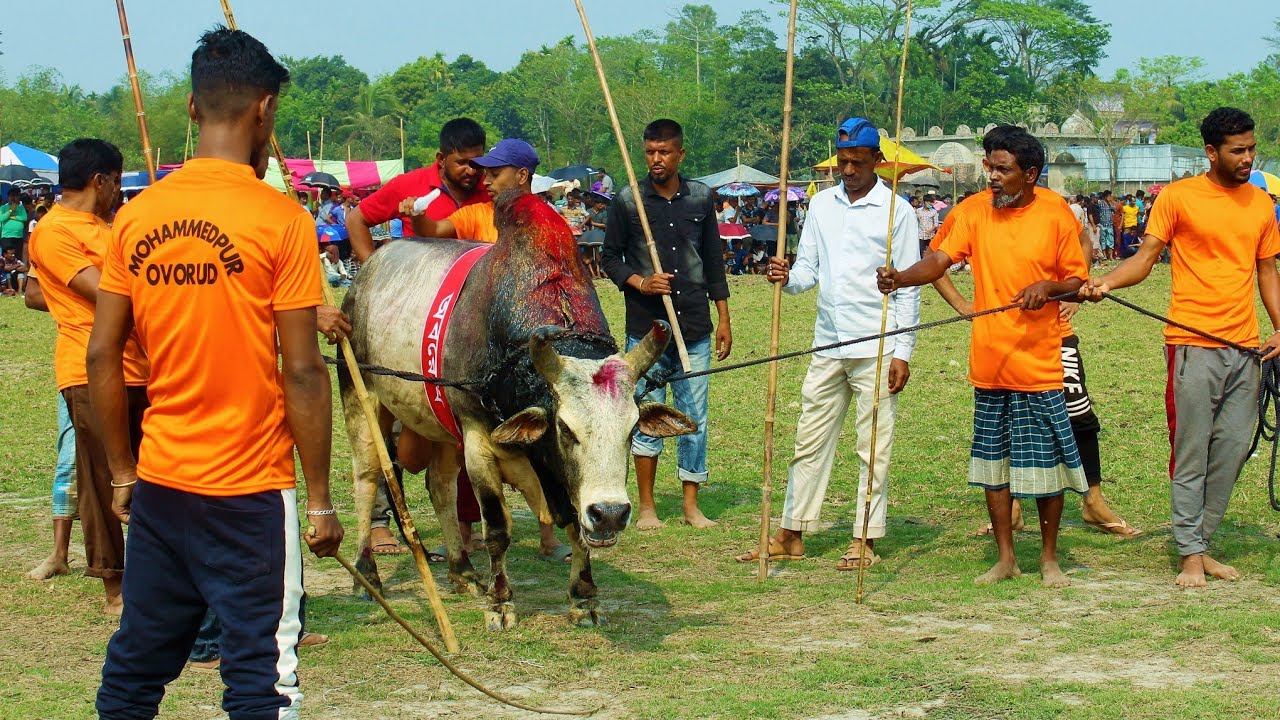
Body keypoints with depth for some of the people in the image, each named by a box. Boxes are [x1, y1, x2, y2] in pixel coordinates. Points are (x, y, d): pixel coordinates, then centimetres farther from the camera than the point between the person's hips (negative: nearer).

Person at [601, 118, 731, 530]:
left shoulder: (701, 198, 8)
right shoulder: (627, 202, 0)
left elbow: (713, 261, 13)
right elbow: (610, 258, 6)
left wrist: (723, 318, 11)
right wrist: (640, 282, -13)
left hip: (695, 327, 2)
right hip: (645, 327, -2)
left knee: (695, 418, 4)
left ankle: (691, 505, 12)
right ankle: (646, 506, 11)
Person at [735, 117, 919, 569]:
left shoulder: (896, 210, -4)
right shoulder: (821, 204, 10)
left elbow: (907, 287, -5)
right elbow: (809, 268, 12)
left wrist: (902, 352, -10)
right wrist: (787, 278, -12)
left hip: (876, 349, -5)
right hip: (828, 345, 5)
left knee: (874, 448, 1)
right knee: (810, 442, 9)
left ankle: (865, 541, 8)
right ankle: (791, 535, 15)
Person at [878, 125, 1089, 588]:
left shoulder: (1056, 215, -3)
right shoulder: (973, 211, 2)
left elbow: (1078, 282, 2)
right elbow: (938, 261, -8)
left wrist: (1049, 287, -19)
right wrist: (900, 278, -27)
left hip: (1039, 363, -3)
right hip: (988, 363, 3)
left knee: (1047, 462, 1)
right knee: (993, 462, 9)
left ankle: (1049, 558, 17)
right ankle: (1005, 558, 20)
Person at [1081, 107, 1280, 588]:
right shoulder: (1178, 197, -2)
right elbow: (1146, 258, -4)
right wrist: (1106, 282, -22)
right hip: (1193, 344, -5)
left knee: (1232, 451, 6)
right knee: (1191, 452, -3)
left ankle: (1202, 543, 17)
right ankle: (1190, 554, 3)